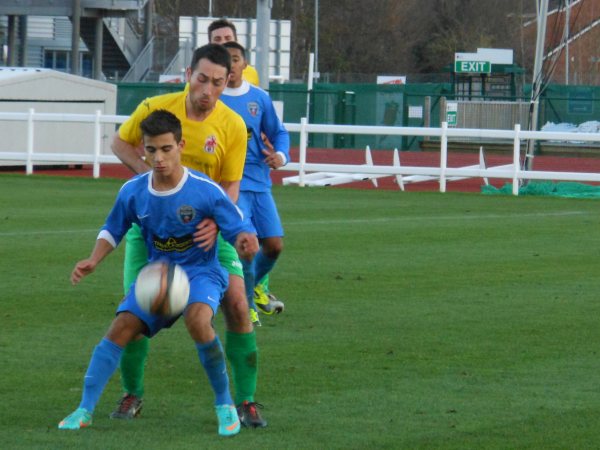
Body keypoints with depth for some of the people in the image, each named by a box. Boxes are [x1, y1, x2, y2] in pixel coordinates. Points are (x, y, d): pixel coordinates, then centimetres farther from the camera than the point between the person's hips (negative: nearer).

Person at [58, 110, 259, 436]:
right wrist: (93, 260, -6)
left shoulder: (206, 191, -16)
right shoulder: (133, 192, -4)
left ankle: (224, 405, -15)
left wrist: (245, 242, -37)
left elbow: (238, 228, -13)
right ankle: (85, 411, -9)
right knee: (121, 327, -15)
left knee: (197, 320, -34)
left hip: (201, 271, -4)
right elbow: (112, 231, 12)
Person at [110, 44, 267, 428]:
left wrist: (215, 221, -28)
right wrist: (148, 173, -15)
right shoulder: (155, 108, -12)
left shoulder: (233, 126, -12)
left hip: (206, 225, 0)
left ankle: (246, 400, 1)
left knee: (236, 304, -10)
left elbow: (231, 186, -8)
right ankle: (132, 394, 19)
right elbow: (121, 142, 4)